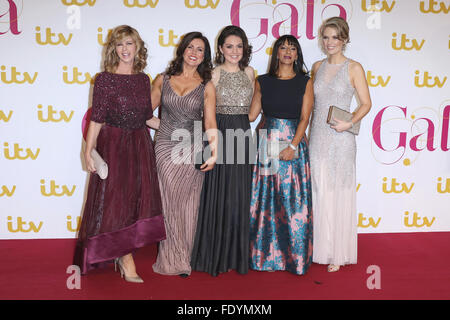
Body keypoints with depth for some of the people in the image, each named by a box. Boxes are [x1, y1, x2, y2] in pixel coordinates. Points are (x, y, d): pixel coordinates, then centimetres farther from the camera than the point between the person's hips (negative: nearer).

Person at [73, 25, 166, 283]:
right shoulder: (105, 79, -5)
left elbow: (147, 118, 12)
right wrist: (89, 151, -14)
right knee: (116, 199, 0)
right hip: (113, 145, -5)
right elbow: (97, 119, -8)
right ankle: (126, 260, 11)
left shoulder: (143, 79, 8)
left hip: (140, 145, 5)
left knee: (138, 199, 7)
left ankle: (122, 254, 23)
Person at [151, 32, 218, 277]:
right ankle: (172, 260, 19)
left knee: (187, 205, 5)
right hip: (165, 148, 0)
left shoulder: (206, 86, 5)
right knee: (168, 203, 2)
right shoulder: (163, 80, 8)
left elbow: (210, 122, -3)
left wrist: (214, 153, -14)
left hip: (192, 150, 0)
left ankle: (182, 259, 21)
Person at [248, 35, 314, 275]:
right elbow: (251, 114, 7)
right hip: (267, 145, 2)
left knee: (293, 199, 0)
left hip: (293, 145, -1)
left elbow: (304, 118, -2)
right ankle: (264, 254, 17)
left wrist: (292, 146, -13)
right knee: (264, 199, 4)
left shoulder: (305, 82, 5)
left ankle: (294, 256, 14)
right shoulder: (263, 81, 8)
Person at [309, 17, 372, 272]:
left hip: (340, 139, -4)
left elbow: (366, 103, -3)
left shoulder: (354, 68, -2)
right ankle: (319, 249, 21)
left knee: (339, 193, 2)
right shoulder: (318, 67, 11)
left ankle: (338, 254, 14)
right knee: (318, 192, 8)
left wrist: (350, 123, -19)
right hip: (317, 137, 4)